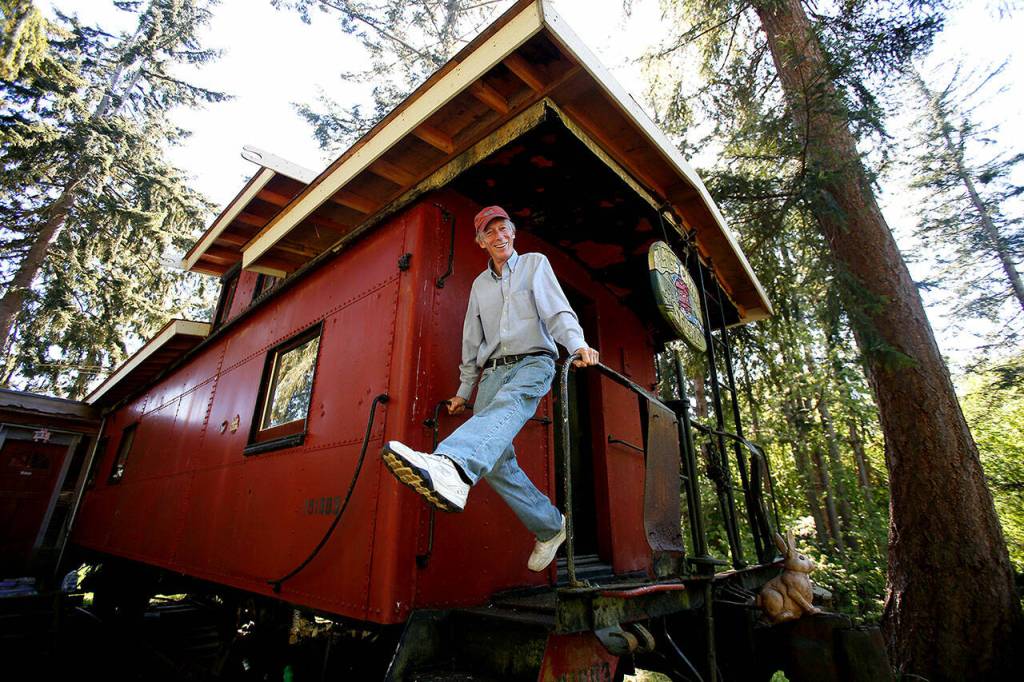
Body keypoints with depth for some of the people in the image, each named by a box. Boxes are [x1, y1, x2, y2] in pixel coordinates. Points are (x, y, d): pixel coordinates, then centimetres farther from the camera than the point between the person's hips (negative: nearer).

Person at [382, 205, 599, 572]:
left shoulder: (535, 263, 11)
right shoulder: (480, 284, 23)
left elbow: (557, 311, -6)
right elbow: (472, 342, 24)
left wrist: (578, 344, -26)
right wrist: (464, 390, 21)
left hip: (533, 361, -4)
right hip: (493, 371, 5)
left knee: (504, 406, -38)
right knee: (496, 461, -10)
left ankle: (450, 467, -68)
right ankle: (550, 526, 6)